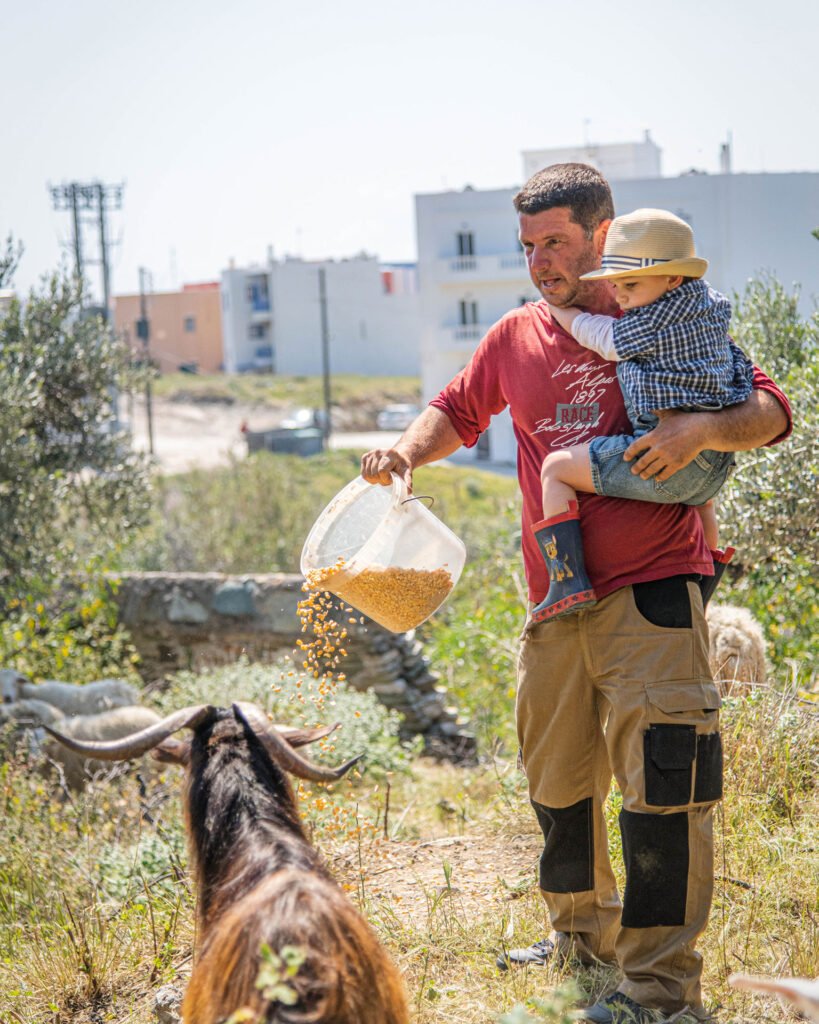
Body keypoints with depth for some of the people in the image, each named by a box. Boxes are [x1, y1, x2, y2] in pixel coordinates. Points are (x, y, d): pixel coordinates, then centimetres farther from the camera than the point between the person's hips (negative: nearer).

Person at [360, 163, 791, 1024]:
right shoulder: (516, 339, 11)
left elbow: (770, 411, -1)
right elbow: (457, 411, 26)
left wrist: (703, 427, -21)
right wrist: (407, 450, 5)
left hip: (652, 597, -5)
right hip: (556, 610, 5)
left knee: (661, 786, -10)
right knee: (557, 784, 16)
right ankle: (582, 934, 36)